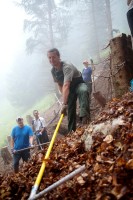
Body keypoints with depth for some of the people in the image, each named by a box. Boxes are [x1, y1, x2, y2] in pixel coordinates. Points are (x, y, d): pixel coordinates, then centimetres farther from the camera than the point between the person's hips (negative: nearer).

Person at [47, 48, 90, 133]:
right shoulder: (53, 71, -8)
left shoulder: (67, 67, -34)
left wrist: (64, 104, -52)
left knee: (83, 91, -42)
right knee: (70, 110, 3)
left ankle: (85, 116, -52)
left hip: (79, 84, -7)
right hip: (69, 89, 7)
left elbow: (66, 86, -45)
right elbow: (60, 85, 8)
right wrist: (65, 97, -4)